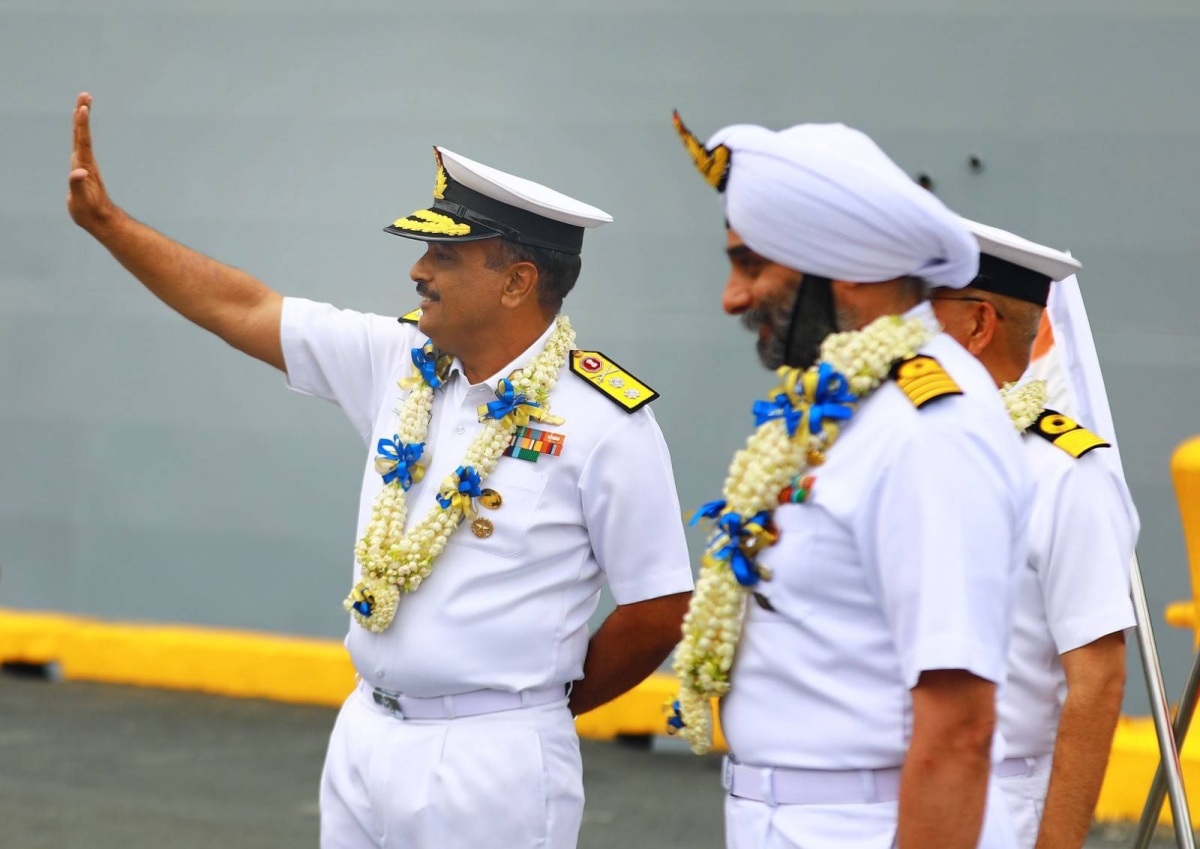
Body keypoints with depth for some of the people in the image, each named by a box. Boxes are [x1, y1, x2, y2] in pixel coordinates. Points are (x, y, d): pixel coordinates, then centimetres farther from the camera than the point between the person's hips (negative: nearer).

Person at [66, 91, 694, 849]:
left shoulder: (605, 421, -12)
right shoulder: (397, 361, 6)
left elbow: (660, 610, -9)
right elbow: (243, 310, 11)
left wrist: (545, 703, 3)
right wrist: (104, 220, 9)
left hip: (495, 761, -6)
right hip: (364, 739, 6)